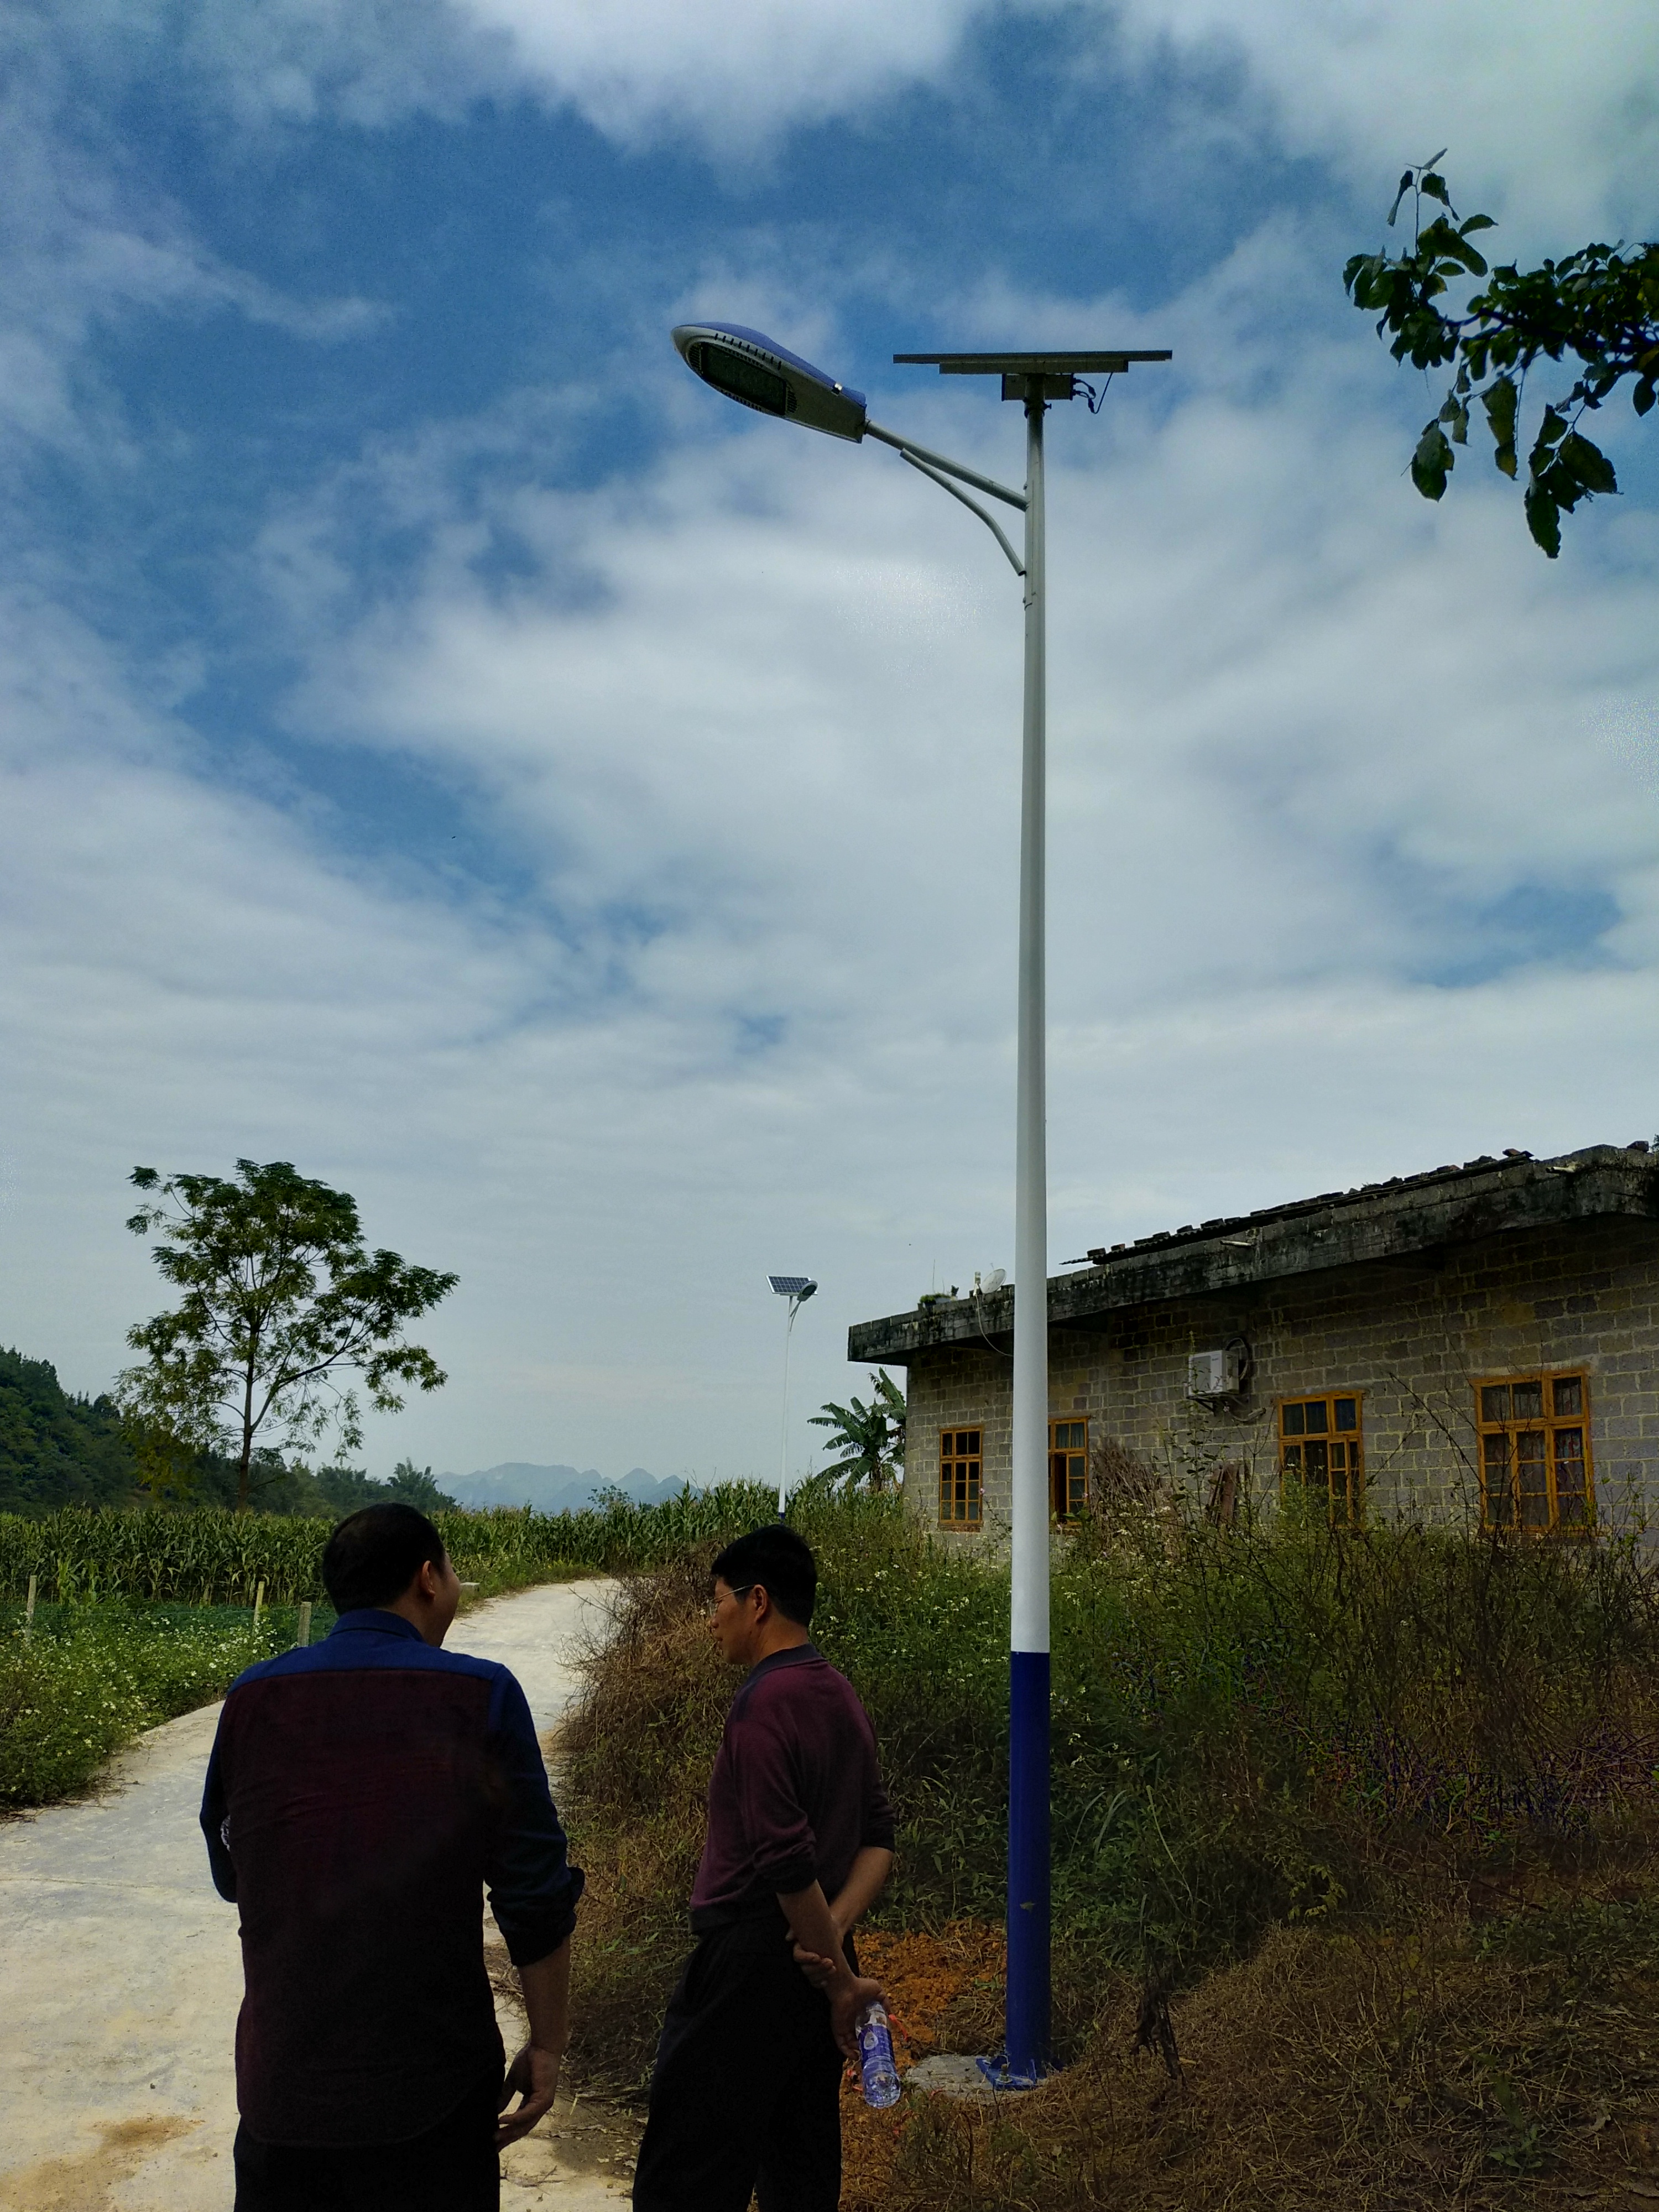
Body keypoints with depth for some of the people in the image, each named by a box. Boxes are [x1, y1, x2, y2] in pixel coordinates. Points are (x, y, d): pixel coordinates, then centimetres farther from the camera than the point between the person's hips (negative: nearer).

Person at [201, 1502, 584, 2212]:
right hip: (431, 2087, -3)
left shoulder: (251, 1699, -3)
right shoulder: (480, 1697, -12)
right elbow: (535, 1896, -9)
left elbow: (232, 1874, 11)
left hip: (282, 2080, 3)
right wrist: (547, 2045, 2)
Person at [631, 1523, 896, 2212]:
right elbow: (878, 1841, 9)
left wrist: (841, 1981, -12)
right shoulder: (841, 1697, 9)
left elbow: (785, 1858, -21)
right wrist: (834, 1931, -5)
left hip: (749, 1971, -9)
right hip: (816, 1974, 9)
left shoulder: (764, 1702, -18)